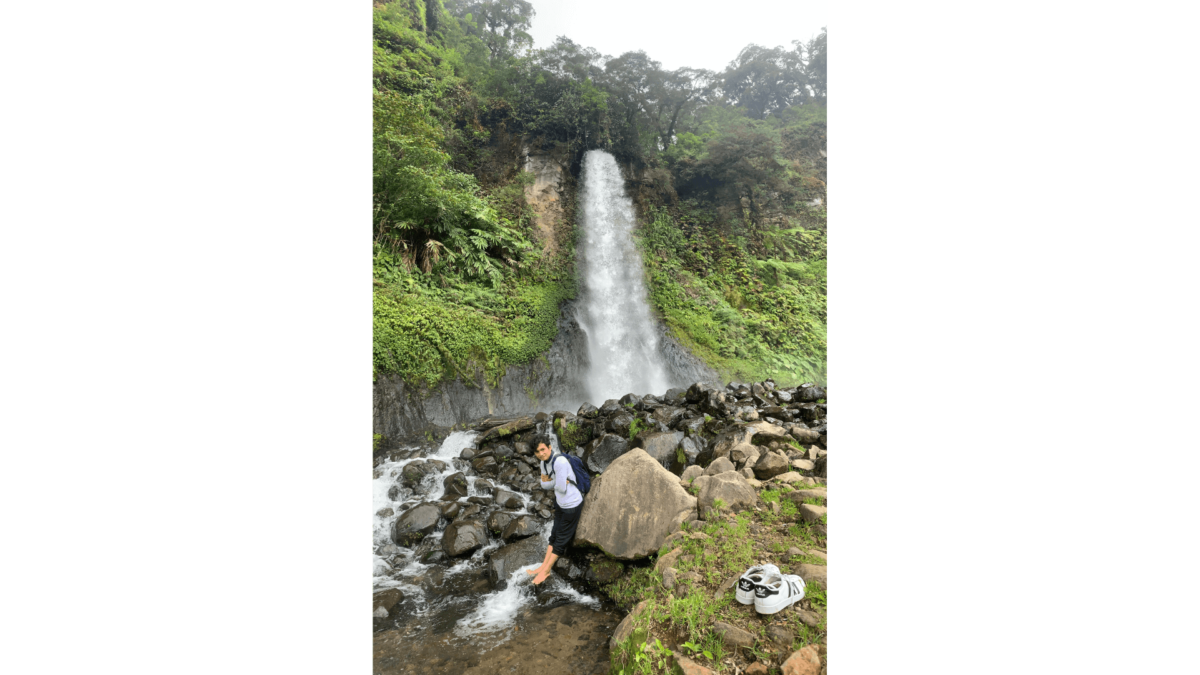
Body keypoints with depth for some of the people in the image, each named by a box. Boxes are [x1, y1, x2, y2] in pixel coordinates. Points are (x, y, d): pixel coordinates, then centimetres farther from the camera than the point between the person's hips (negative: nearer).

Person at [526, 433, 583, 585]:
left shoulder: (560, 462, -30)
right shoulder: (544, 462, -1)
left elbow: (561, 488, -28)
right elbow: (544, 484, 5)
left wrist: (552, 482, -8)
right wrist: (556, 482, -14)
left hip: (571, 504, -8)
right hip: (560, 503, 8)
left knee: (561, 538, 9)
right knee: (554, 534, 20)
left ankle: (546, 570, 22)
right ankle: (544, 565, 32)